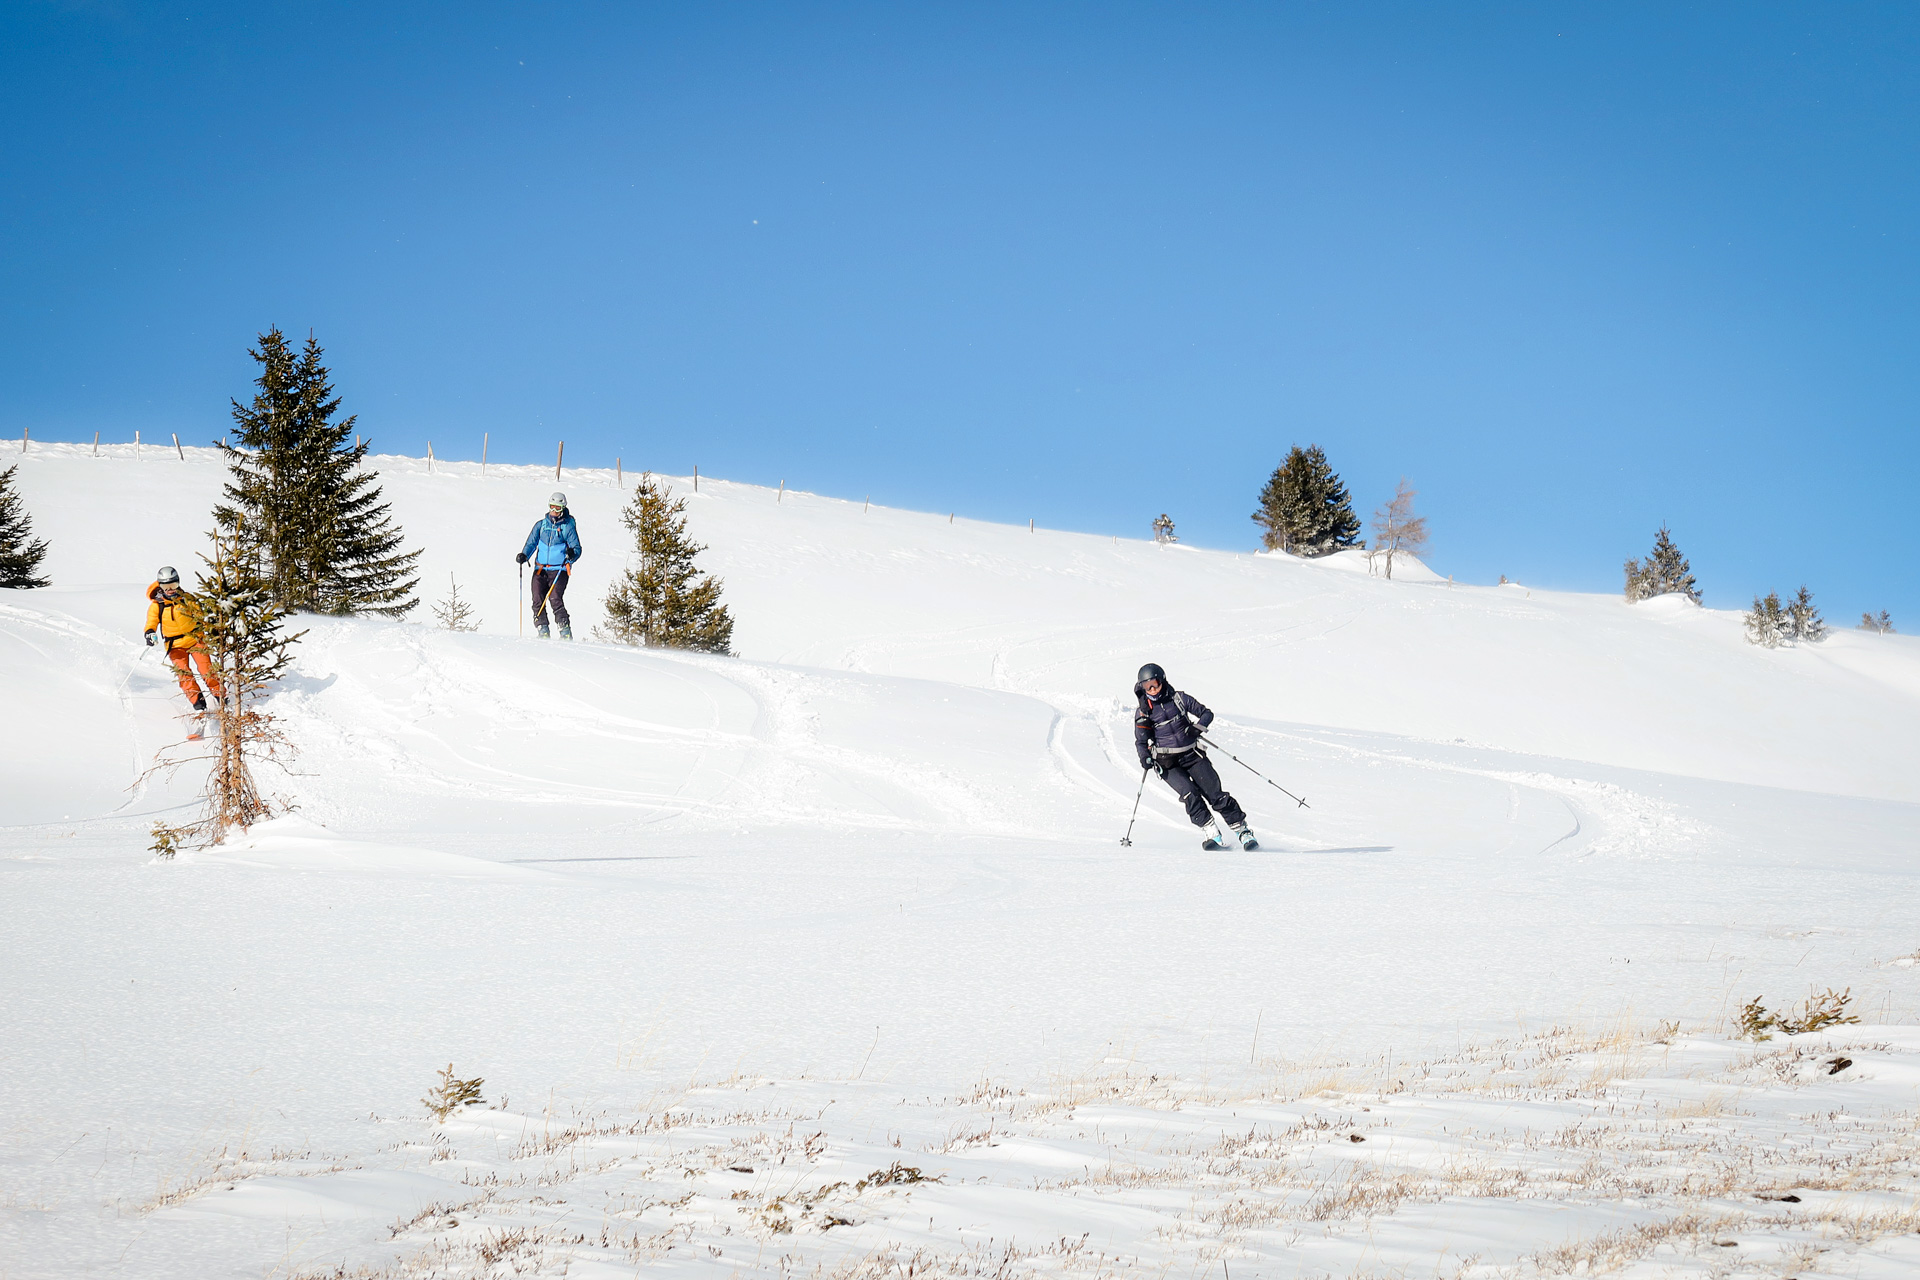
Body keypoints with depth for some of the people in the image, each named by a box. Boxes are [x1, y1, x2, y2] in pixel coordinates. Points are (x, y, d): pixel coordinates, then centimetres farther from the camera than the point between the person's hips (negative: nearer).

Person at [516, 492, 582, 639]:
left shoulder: (568, 527, 5)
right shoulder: (541, 525, 15)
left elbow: (577, 548, 1)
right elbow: (531, 543, 12)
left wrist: (572, 554, -22)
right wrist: (524, 555, -7)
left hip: (559, 570, -4)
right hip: (540, 569, 4)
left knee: (555, 598, -20)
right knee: (538, 600, -10)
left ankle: (565, 632, -19)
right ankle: (543, 631, -2)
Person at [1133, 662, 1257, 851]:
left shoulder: (1179, 699, 2)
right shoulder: (1143, 711, 3)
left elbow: (1206, 714, 7)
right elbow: (1141, 741, 8)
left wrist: (1198, 727, -14)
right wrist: (1145, 757, -13)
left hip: (1192, 755, 0)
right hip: (1168, 763, 0)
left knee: (1216, 795, -7)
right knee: (1190, 795, -23)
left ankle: (1244, 832, 1)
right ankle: (1213, 835, -19)